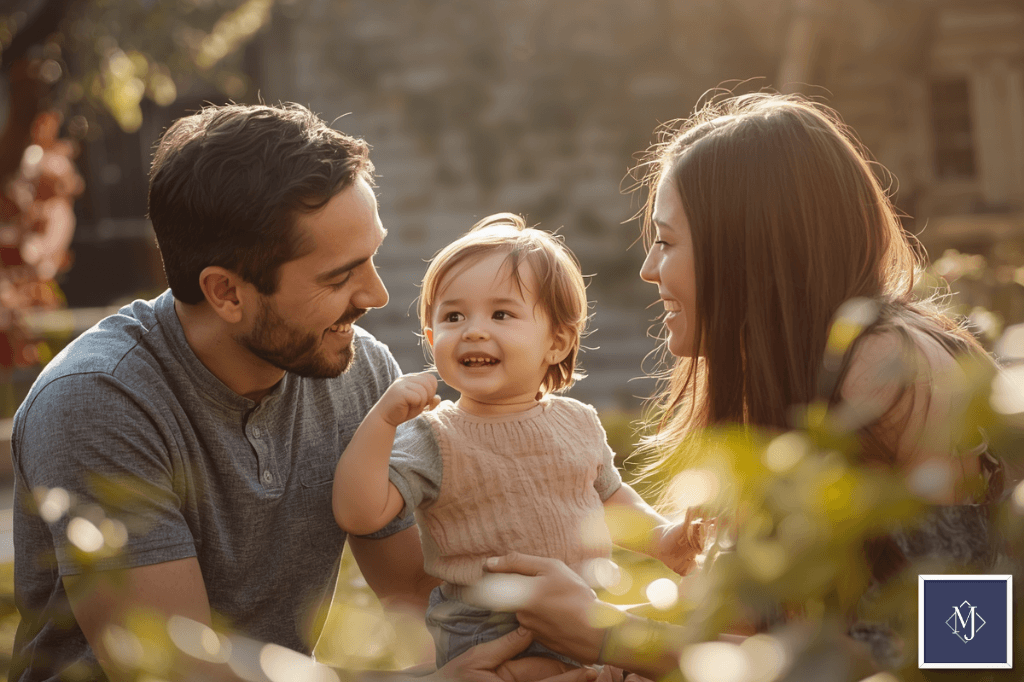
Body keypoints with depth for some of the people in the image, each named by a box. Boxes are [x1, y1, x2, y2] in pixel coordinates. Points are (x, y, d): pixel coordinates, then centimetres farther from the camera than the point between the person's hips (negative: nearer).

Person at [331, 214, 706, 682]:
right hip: (488, 640, -5)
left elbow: (610, 496, 24)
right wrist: (382, 419, -29)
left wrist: (661, 537, 7)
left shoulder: (578, 422, 6)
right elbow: (358, 514, -21)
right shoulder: (432, 439, -9)